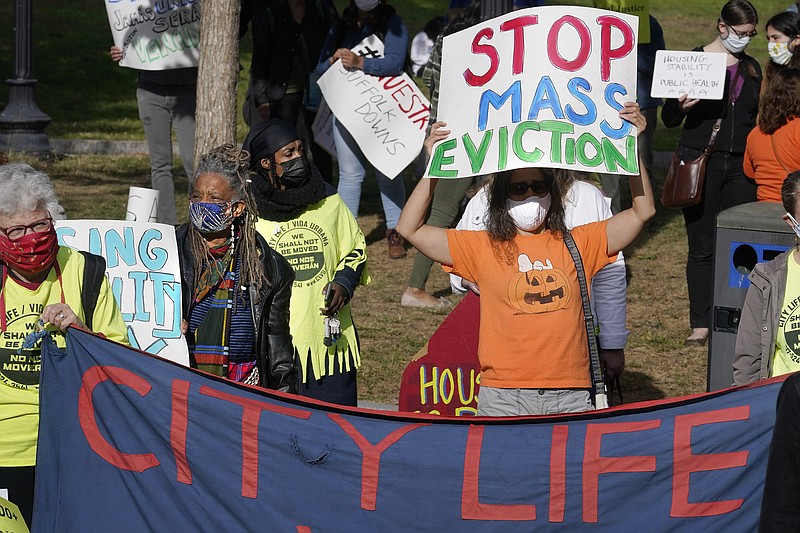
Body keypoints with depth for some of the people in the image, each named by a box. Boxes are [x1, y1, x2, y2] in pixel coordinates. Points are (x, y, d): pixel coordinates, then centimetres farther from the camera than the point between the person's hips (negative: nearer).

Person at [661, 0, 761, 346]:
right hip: (700, 163, -3)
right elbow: (669, 120, -1)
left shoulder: (752, 68, 11)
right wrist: (682, 106, -22)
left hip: (740, 166, 3)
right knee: (702, 246, 0)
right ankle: (700, 324, 6)